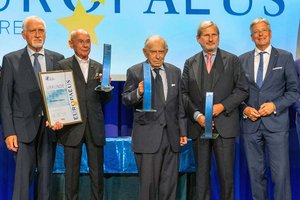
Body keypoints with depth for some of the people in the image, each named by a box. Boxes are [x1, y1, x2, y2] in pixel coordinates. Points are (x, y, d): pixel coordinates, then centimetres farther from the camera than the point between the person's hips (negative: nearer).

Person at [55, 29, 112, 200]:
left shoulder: (99, 67, 12)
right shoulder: (63, 66, 2)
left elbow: (105, 100, 12)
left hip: (95, 127, 3)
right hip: (72, 126, -3)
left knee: (97, 172, 7)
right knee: (72, 171, 6)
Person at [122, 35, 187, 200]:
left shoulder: (175, 72, 11)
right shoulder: (134, 72, -1)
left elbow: (180, 104, 13)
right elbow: (126, 100, -4)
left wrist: (183, 131, 9)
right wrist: (138, 92, -24)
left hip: (171, 136, 4)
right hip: (148, 137, -3)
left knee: (170, 183, 8)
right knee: (148, 183, 1)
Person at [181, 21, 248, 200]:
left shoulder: (232, 60, 4)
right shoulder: (190, 63, 10)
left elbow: (242, 90, 0)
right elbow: (184, 93, 5)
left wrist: (222, 106, -12)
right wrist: (197, 115, -8)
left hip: (224, 126, -2)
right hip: (199, 125, 2)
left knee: (226, 172, 2)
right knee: (202, 172, 10)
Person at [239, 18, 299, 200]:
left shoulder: (285, 57, 3)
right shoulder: (243, 60, 9)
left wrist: (275, 105, -12)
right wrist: (244, 108, -7)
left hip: (276, 123, -2)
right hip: (250, 123, 2)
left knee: (281, 173, -4)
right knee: (256, 172, 10)